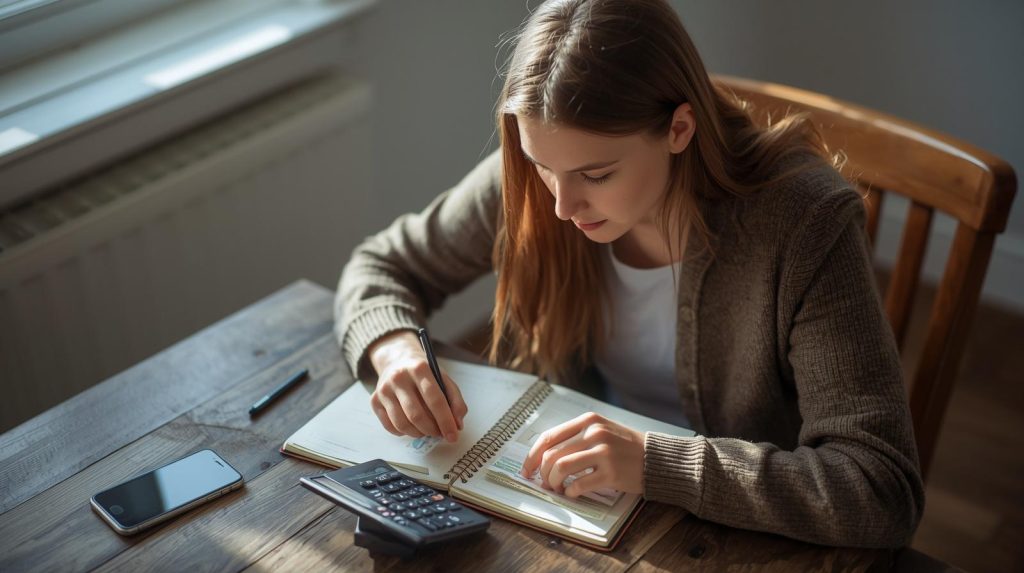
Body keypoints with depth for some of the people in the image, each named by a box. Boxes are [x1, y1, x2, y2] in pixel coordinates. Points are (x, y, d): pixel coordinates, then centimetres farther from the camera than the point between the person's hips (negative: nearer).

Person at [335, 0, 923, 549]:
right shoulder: (531, 180, -11)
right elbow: (380, 266, 3)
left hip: (736, 539, -3)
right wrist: (394, 348, -18)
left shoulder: (804, 220, -24)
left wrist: (655, 460, -34)